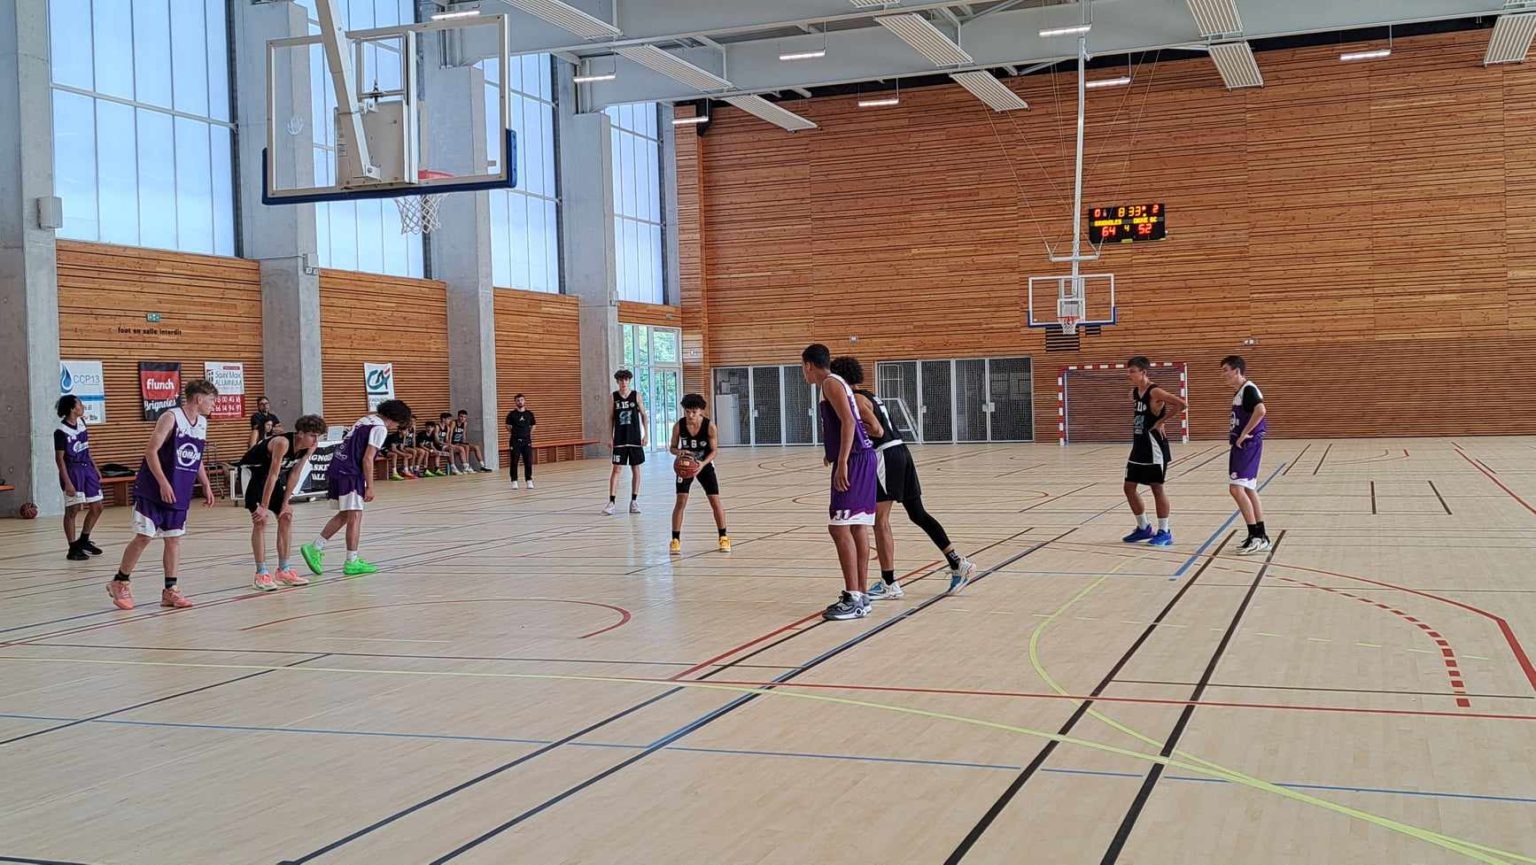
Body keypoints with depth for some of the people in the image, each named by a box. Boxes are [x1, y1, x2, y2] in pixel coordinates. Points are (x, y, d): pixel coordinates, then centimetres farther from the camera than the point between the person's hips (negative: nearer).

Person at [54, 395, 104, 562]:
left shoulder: (81, 422, 6)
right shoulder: (61, 431, -16)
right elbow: (59, 458, -14)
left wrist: (95, 469, 16)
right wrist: (67, 482, -18)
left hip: (87, 468, 8)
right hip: (72, 471, -8)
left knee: (97, 508, 11)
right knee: (73, 510, -2)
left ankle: (83, 540, 27)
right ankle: (73, 549, 6)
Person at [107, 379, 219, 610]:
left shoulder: (202, 423, 9)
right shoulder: (171, 418, -14)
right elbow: (151, 451, -18)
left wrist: (206, 486, 14)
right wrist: (163, 483, -23)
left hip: (180, 493, 7)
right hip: (153, 490, -7)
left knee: (174, 539, 6)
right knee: (144, 537, -4)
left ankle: (170, 590, 10)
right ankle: (119, 583, 11)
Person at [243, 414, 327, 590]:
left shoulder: (310, 447, -13)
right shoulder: (282, 443, -35)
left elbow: (295, 474, -4)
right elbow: (272, 476, -33)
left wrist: (285, 502, -3)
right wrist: (264, 507, -31)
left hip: (275, 474, 8)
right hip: (252, 471, -8)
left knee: (286, 517, 5)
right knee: (261, 520, -15)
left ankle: (283, 571, 12)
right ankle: (261, 575, -13)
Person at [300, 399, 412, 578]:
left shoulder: (366, 420, 20)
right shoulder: (380, 428, -8)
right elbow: (367, 459, -15)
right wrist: (370, 487, -10)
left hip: (337, 469, 9)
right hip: (349, 474, -9)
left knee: (344, 514, 17)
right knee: (355, 516, -4)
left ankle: (315, 548, 15)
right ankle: (352, 563, -2)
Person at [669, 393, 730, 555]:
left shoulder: (709, 426, -22)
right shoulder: (679, 426, -19)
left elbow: (714, 450, -13)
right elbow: (672, 447, -7)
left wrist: (703, 463, -30)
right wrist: (678, 452, -31)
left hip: (705, 465, 0)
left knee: (715, 501, -1)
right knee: (681, 501, -10)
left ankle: (724, 537, 16)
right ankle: (676, 540, -4)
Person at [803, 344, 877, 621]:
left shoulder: (830, 383, -8)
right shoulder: (834, 383, 21)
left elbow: (848, 422, -20)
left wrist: (842, 462, -25)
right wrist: (833, 455, 36)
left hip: (854, 460, -10)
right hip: (860, 459, 10)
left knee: (839, 528, -11)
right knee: (857, 527, 11)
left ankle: (854, 599, -11)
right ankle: (860, 595, 15)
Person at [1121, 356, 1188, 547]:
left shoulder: (1155, 392, -17)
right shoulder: (1134, 393, 8)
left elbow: (1182, 404, -27)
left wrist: (1161, 421, -19)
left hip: (1154, 447, -8)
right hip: (1138, 446, 8)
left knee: (1157, 488, -1)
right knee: (1129, 487, 10)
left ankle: (1164, 532, 9)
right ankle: (1144, 528, 24)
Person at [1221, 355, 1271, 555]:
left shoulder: (1249, 389, -15)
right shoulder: (1239, 392, 16)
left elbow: (1261, 411, -32)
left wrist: (1245, 433, -25)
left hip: (1248, 446, -10)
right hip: (1241, 446, 10)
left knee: (1236, 488, -14)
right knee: (1248, 490, 13)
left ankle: (1256, 536, -10)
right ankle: (1261, 537, 18)